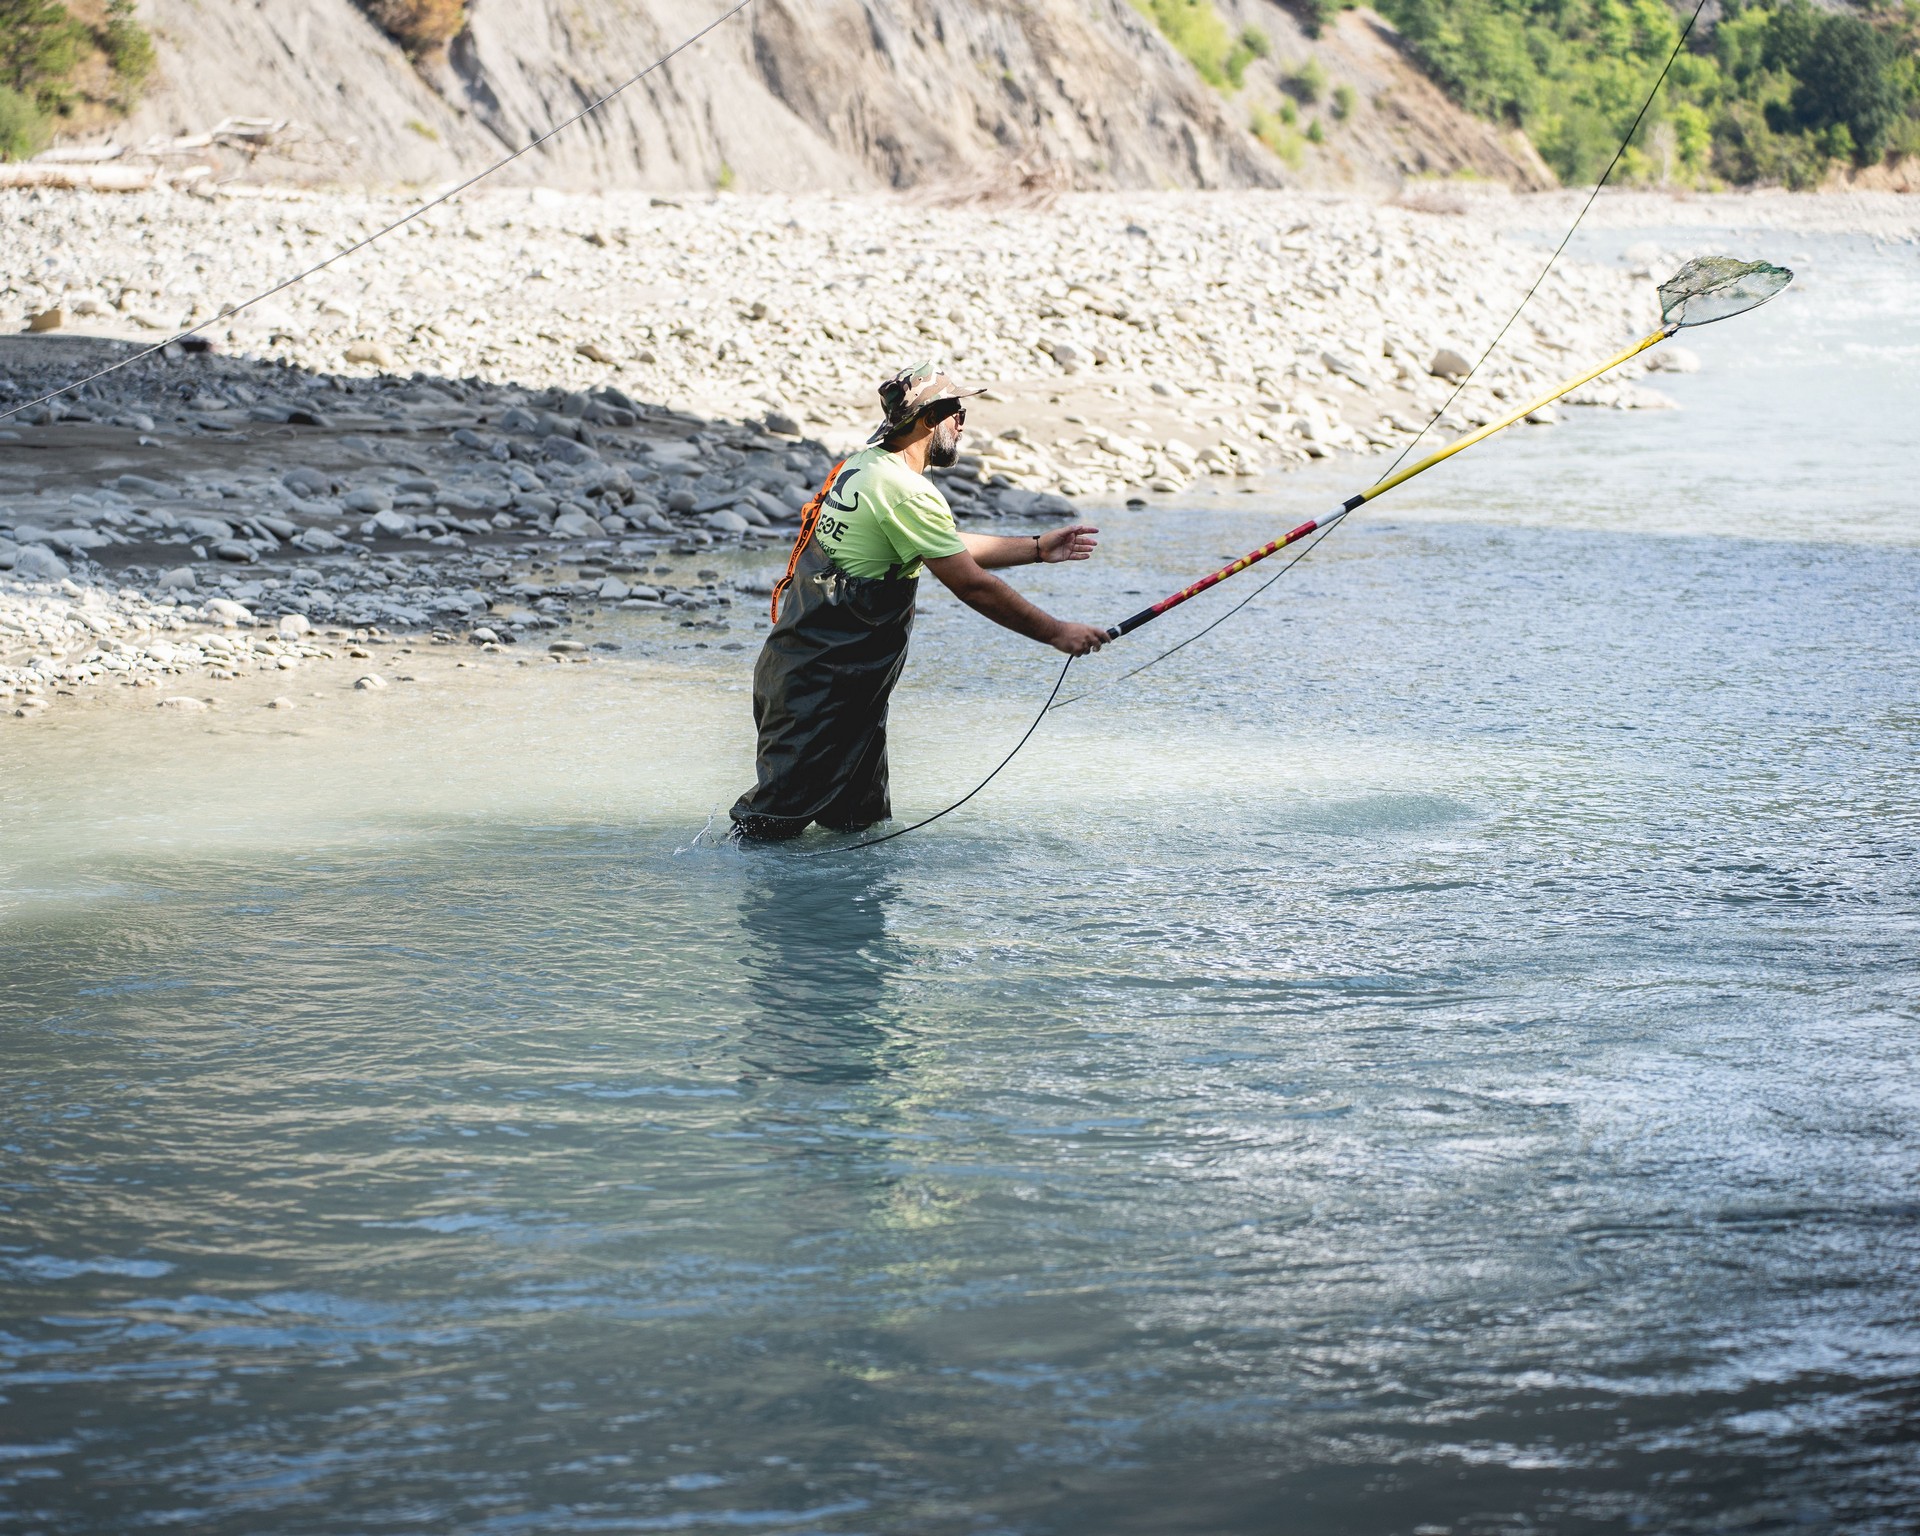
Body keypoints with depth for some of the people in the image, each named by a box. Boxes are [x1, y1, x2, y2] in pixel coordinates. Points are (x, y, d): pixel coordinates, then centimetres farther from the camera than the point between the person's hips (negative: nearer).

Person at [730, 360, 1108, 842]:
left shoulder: (862, 468, 13)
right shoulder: (905, 491, -18)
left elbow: (951, 548, 23)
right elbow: (972, 585, -17)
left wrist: (1039, 548, 22)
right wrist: (1057, 633, -10)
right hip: (819, 689, -10)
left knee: (862, 821, 13)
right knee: (775, 820, -8)